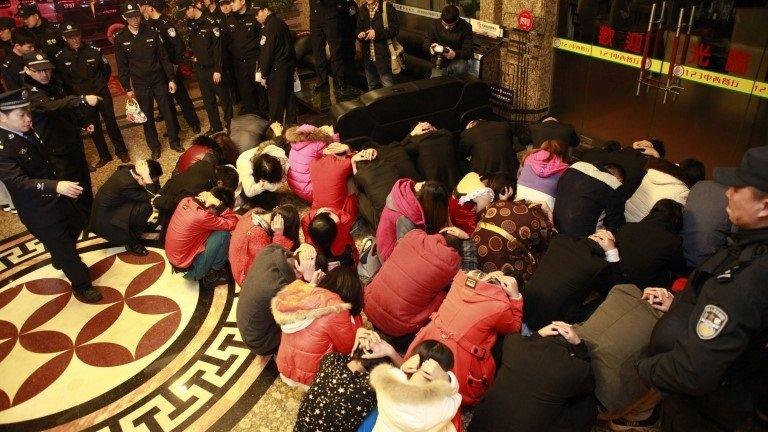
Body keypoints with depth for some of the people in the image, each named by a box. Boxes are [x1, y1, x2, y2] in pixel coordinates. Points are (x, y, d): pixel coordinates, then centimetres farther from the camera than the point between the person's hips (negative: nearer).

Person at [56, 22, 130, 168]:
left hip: (102, 94, -1)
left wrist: (102, 85, 3)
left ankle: (121, 151, 23)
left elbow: (107, 69, 4)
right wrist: (76, 93, 1)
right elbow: (64, 79, 3)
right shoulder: (61, 57, -10)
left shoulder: (93, 50, -11)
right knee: (94, 128, 11)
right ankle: (104, 156, 24)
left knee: (111, 122, 8)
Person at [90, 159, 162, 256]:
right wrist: (146, 176, -33)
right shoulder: (126, 184, -32)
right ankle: (132, 243, -4)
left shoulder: (127, 169, -6)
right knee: (145, 207, -22)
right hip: (104, 224, -9)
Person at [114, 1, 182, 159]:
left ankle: (174, 141, 25)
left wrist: (171, 79, -2)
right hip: (140, 85, 0)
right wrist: (127, 88, 0)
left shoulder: (152, 32, -4)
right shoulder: (120, 38, -5)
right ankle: (154, 147, 22)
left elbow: (164, 57, 0)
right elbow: (122, 66, 1)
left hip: (159, 81, 0)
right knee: (147, 118, 7)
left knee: (168, 112, 7)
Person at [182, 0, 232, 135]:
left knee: (223, 97, 5)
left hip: (213, 67, -7)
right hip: (200, 67, 7)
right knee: (207, 99, 13)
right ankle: (215, 126, 25)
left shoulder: (211, 21, -18)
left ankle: (229, 123, 21)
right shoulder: (190, 23, 3)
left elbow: (218, 47, -19)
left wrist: (218, 70, -20)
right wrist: (193, 55, 10)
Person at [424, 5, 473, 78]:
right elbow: (426, 42, 4)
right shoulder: (436, 24, -4)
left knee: (461, 67, -36)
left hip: (458, 61, -2)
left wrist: (455, 54, -34)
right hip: (439, 62, 2)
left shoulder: (465, 27, -12)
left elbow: (469, 51, -14)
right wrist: (431, 48, -21)